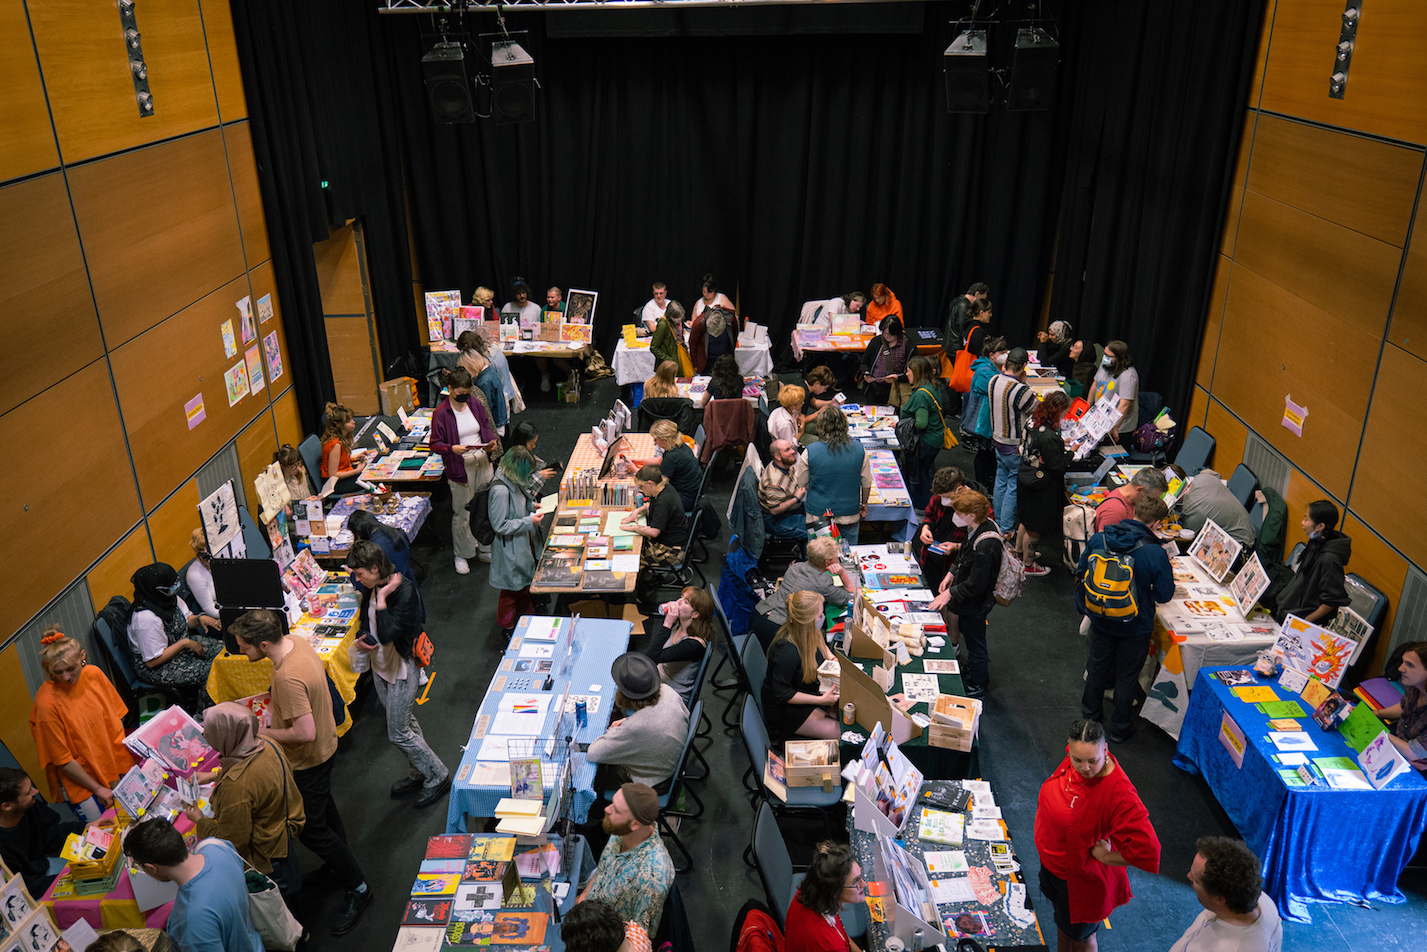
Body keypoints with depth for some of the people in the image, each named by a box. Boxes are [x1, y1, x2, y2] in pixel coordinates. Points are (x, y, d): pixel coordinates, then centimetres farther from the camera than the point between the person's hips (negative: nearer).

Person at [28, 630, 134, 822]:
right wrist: (98, 789, -11)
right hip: (80, 782, -5)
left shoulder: (94, 673, -10)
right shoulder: (46, 703, -24)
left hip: (113, 765, 5)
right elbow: (62, 760, -15)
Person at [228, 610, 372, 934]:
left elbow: (305, 733, -36)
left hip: (309, 760, -10)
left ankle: (357, 889, 20)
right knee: (323, 806, 29)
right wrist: (269, 699, 6)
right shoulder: (295, 640, -10)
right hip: (325, 745, 10)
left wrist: (265, 733, -21)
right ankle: (340, 860, 52)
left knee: (310, 828, 5)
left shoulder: (288, 678, -39)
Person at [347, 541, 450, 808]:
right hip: (380, 666, 8)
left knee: (398, 733, 0)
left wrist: (381, 598, -32)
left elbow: (388, 634, -35)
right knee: (406, 723, 20)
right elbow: (367, 622, 15)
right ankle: (420, 774, 37)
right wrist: (360, 641, -5)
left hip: (403, 670, -8)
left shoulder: (404, 591, -27)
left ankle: (438, 777, 17)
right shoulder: (372, 589, -2)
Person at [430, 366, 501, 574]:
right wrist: (452, 449, -27)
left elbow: (487, 427, 15)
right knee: (461, 513, 3)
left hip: (483, 463, 5)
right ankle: (461, 554, 19)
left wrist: (493, 441, -6)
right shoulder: (441, 414, -11)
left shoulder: (476, 406, 4)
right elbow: (435, 443, -8)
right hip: (460, 468, -5)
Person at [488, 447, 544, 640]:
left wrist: (531, 506, 0)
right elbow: (500, 526, -27)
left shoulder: (515, 481, -3)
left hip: (525, 542, 9)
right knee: (512, 588, 10)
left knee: (526, 582, 24)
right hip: (510, 547, -9)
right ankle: (507, 628, 32)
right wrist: (529, 521, -25)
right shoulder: (500, 490, -32)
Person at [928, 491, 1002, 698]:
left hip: (975, 604, -9)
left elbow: (975, 584, -29)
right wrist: (951, 574, 4)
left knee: (975, 641, 12)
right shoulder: (975, 529, -8)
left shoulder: (986, 545, -36)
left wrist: (951, 593, -21)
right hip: (967, 599, 9)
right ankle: (972, 668, 54)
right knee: (965, 630, 29)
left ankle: (976, 687, 34)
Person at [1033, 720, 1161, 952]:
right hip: (1051, 863, 6)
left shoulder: (1119, 793, -38)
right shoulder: (1074, 760, -18)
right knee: (1063, 924, 31)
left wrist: (1104, 857, -25)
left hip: (1082, 879, -6)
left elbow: (1146, 850, -40)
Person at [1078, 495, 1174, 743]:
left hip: (1100, 620, 3)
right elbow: (1164, 595, -15)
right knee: (1127, 676, 17)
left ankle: (1090, 713, 46)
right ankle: (1120, 729, 33)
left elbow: (1081, 573, 1)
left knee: (1098, 666, 25)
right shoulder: (1155, 553, -26)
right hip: (1134, 627, -3)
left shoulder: (1098, 539, -14)